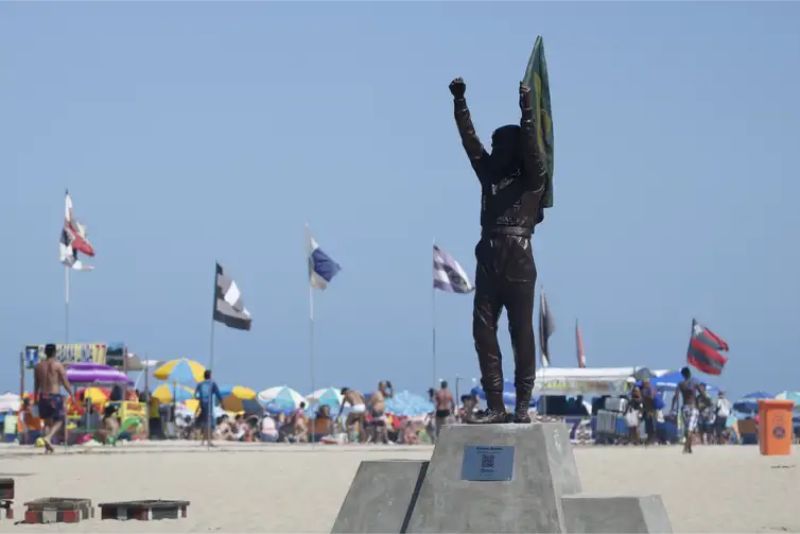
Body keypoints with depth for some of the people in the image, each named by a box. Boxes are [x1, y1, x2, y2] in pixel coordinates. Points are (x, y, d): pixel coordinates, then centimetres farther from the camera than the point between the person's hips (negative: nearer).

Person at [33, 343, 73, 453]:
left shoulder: (38, 366, 6)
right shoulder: (57, 365, -7)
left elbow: (36, 384, 11)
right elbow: (65, 382, -7)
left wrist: (36, 398, 20)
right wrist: (71, 394, 2)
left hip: (43, 396, 4)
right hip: (55, 396, -4)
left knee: (47, 422, 15)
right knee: (58, 421, 8)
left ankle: (48, 446, 8)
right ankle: (48, 437, -17)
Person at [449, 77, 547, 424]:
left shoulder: (532, 179, 5)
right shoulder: (489, 174, 17)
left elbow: (530, 148, -10)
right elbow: (470, 141, 14)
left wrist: (527, 112, -18)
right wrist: (459, 103, 9)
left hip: (519, 262, -5)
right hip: (488, 261, 5)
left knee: (522, 333, -2)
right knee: (483, 330, -1)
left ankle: (523, 405, 0)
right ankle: (494, 405, 0)